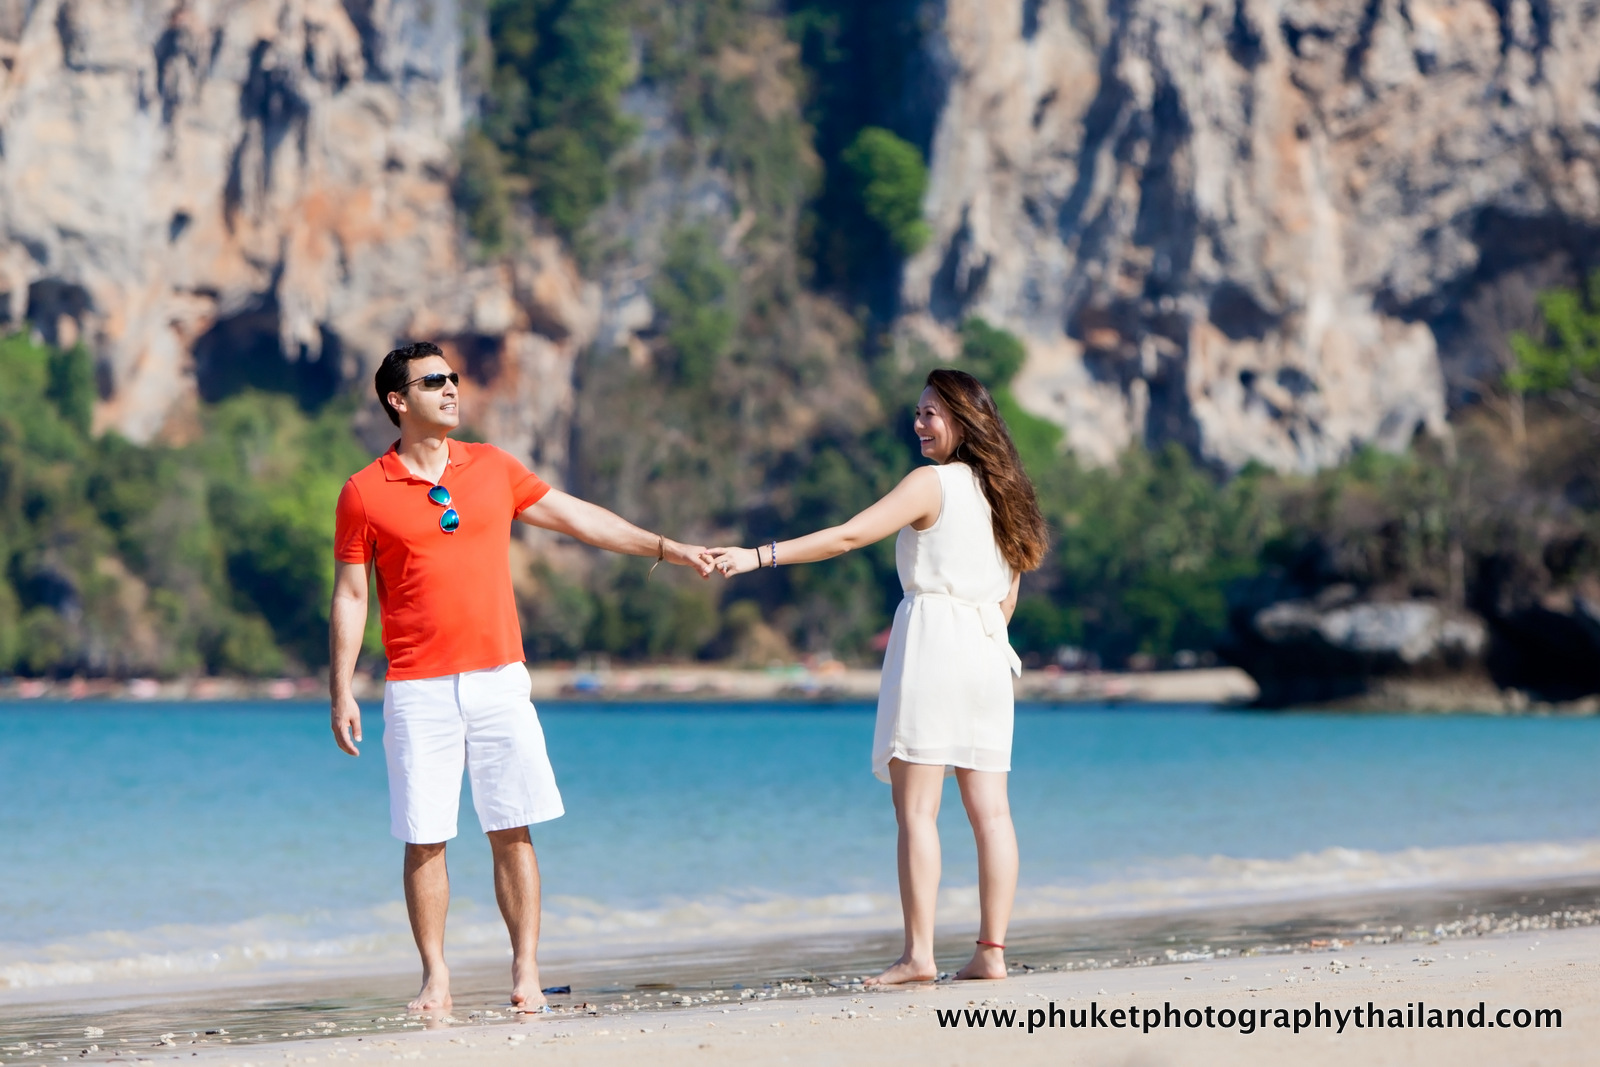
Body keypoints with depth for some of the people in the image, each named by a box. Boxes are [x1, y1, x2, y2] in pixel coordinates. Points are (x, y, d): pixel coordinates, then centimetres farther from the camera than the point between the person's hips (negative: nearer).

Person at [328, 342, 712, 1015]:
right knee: (424, 840, -2)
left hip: (498, 680, 2)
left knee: (513, 832, -1)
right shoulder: (365, 492, 2)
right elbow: (350, 594, 4)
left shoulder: (492, 468, 10)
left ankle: (526, 973, 3)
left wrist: (666, 549, 12)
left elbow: (575, 517, 15)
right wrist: (342, 692, -1)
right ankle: (435, 978, 7)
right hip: (417, 691, -2)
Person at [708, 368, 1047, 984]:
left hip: (931, 636, -7)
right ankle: (991, 951, 1)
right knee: (989, 809, 4)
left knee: (916, 808, -7)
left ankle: (918, 953, -11)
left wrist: (759, 556, -16)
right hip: (986, 650, 8)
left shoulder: (932, 483, -7)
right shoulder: (999, 490, 16)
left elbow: (849, 535, -16)